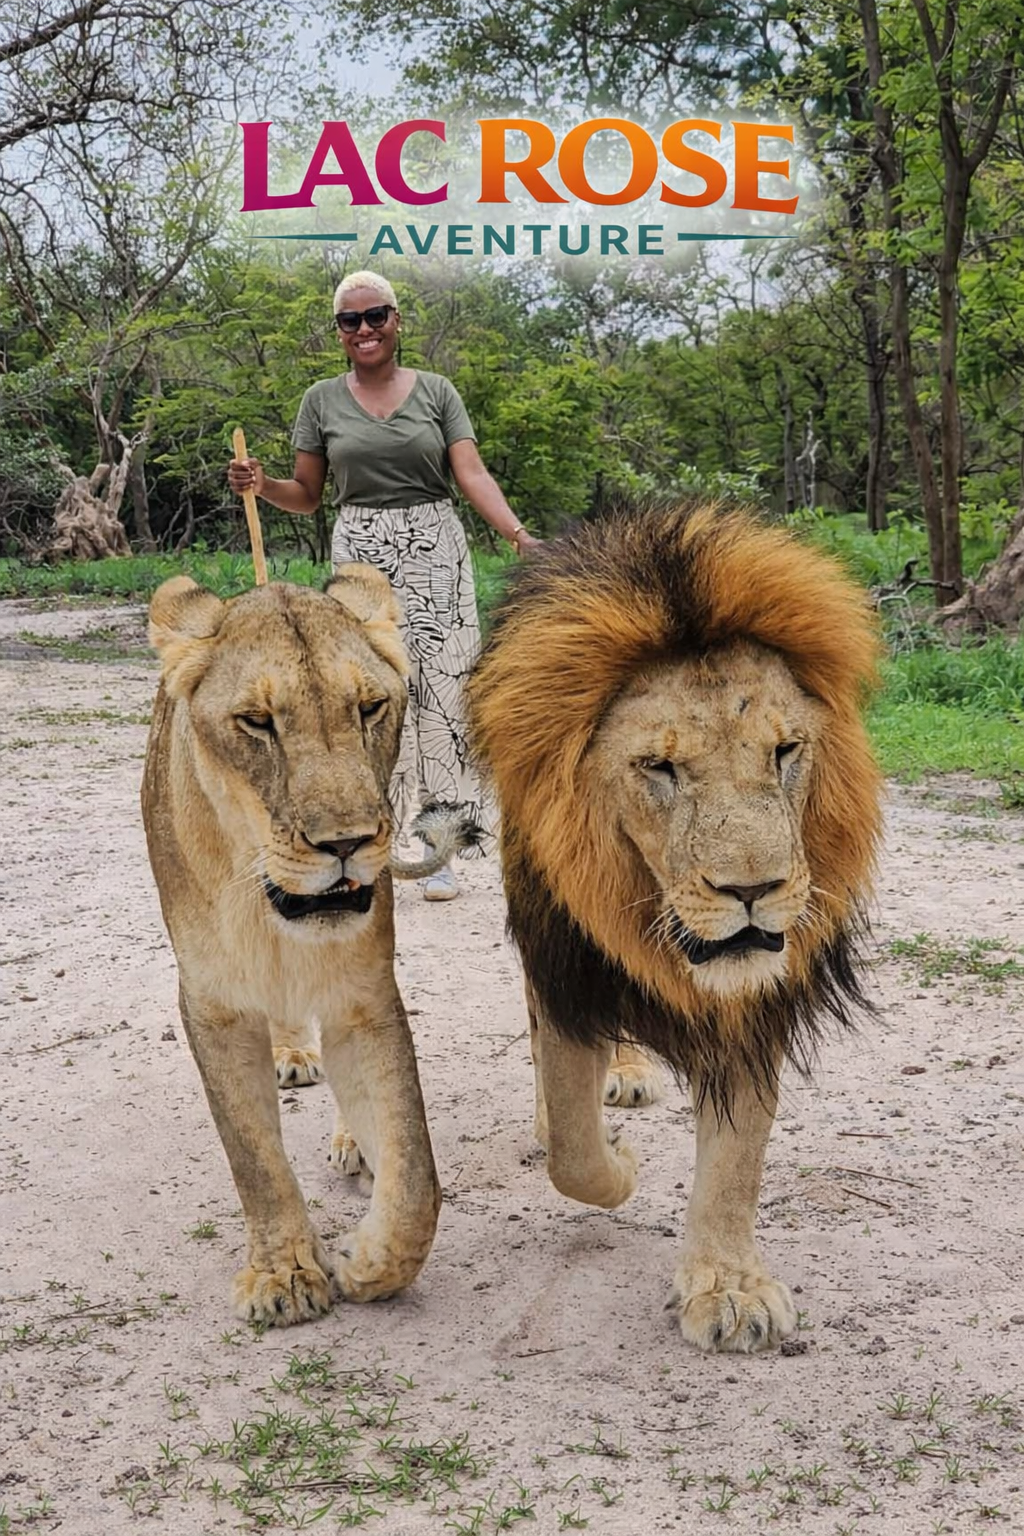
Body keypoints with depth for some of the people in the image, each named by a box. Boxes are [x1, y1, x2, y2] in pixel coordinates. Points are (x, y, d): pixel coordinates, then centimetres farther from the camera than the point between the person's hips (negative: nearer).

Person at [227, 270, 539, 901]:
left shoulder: (436, 391, 5)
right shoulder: (323, 400, 8)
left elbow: (473, 475, -5)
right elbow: (307, 494, 11)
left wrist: (519, 534, -21)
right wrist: (261, 485, -10)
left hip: (435, 552, -1)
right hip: (360, 554, 1)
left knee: (439, 688, -6)